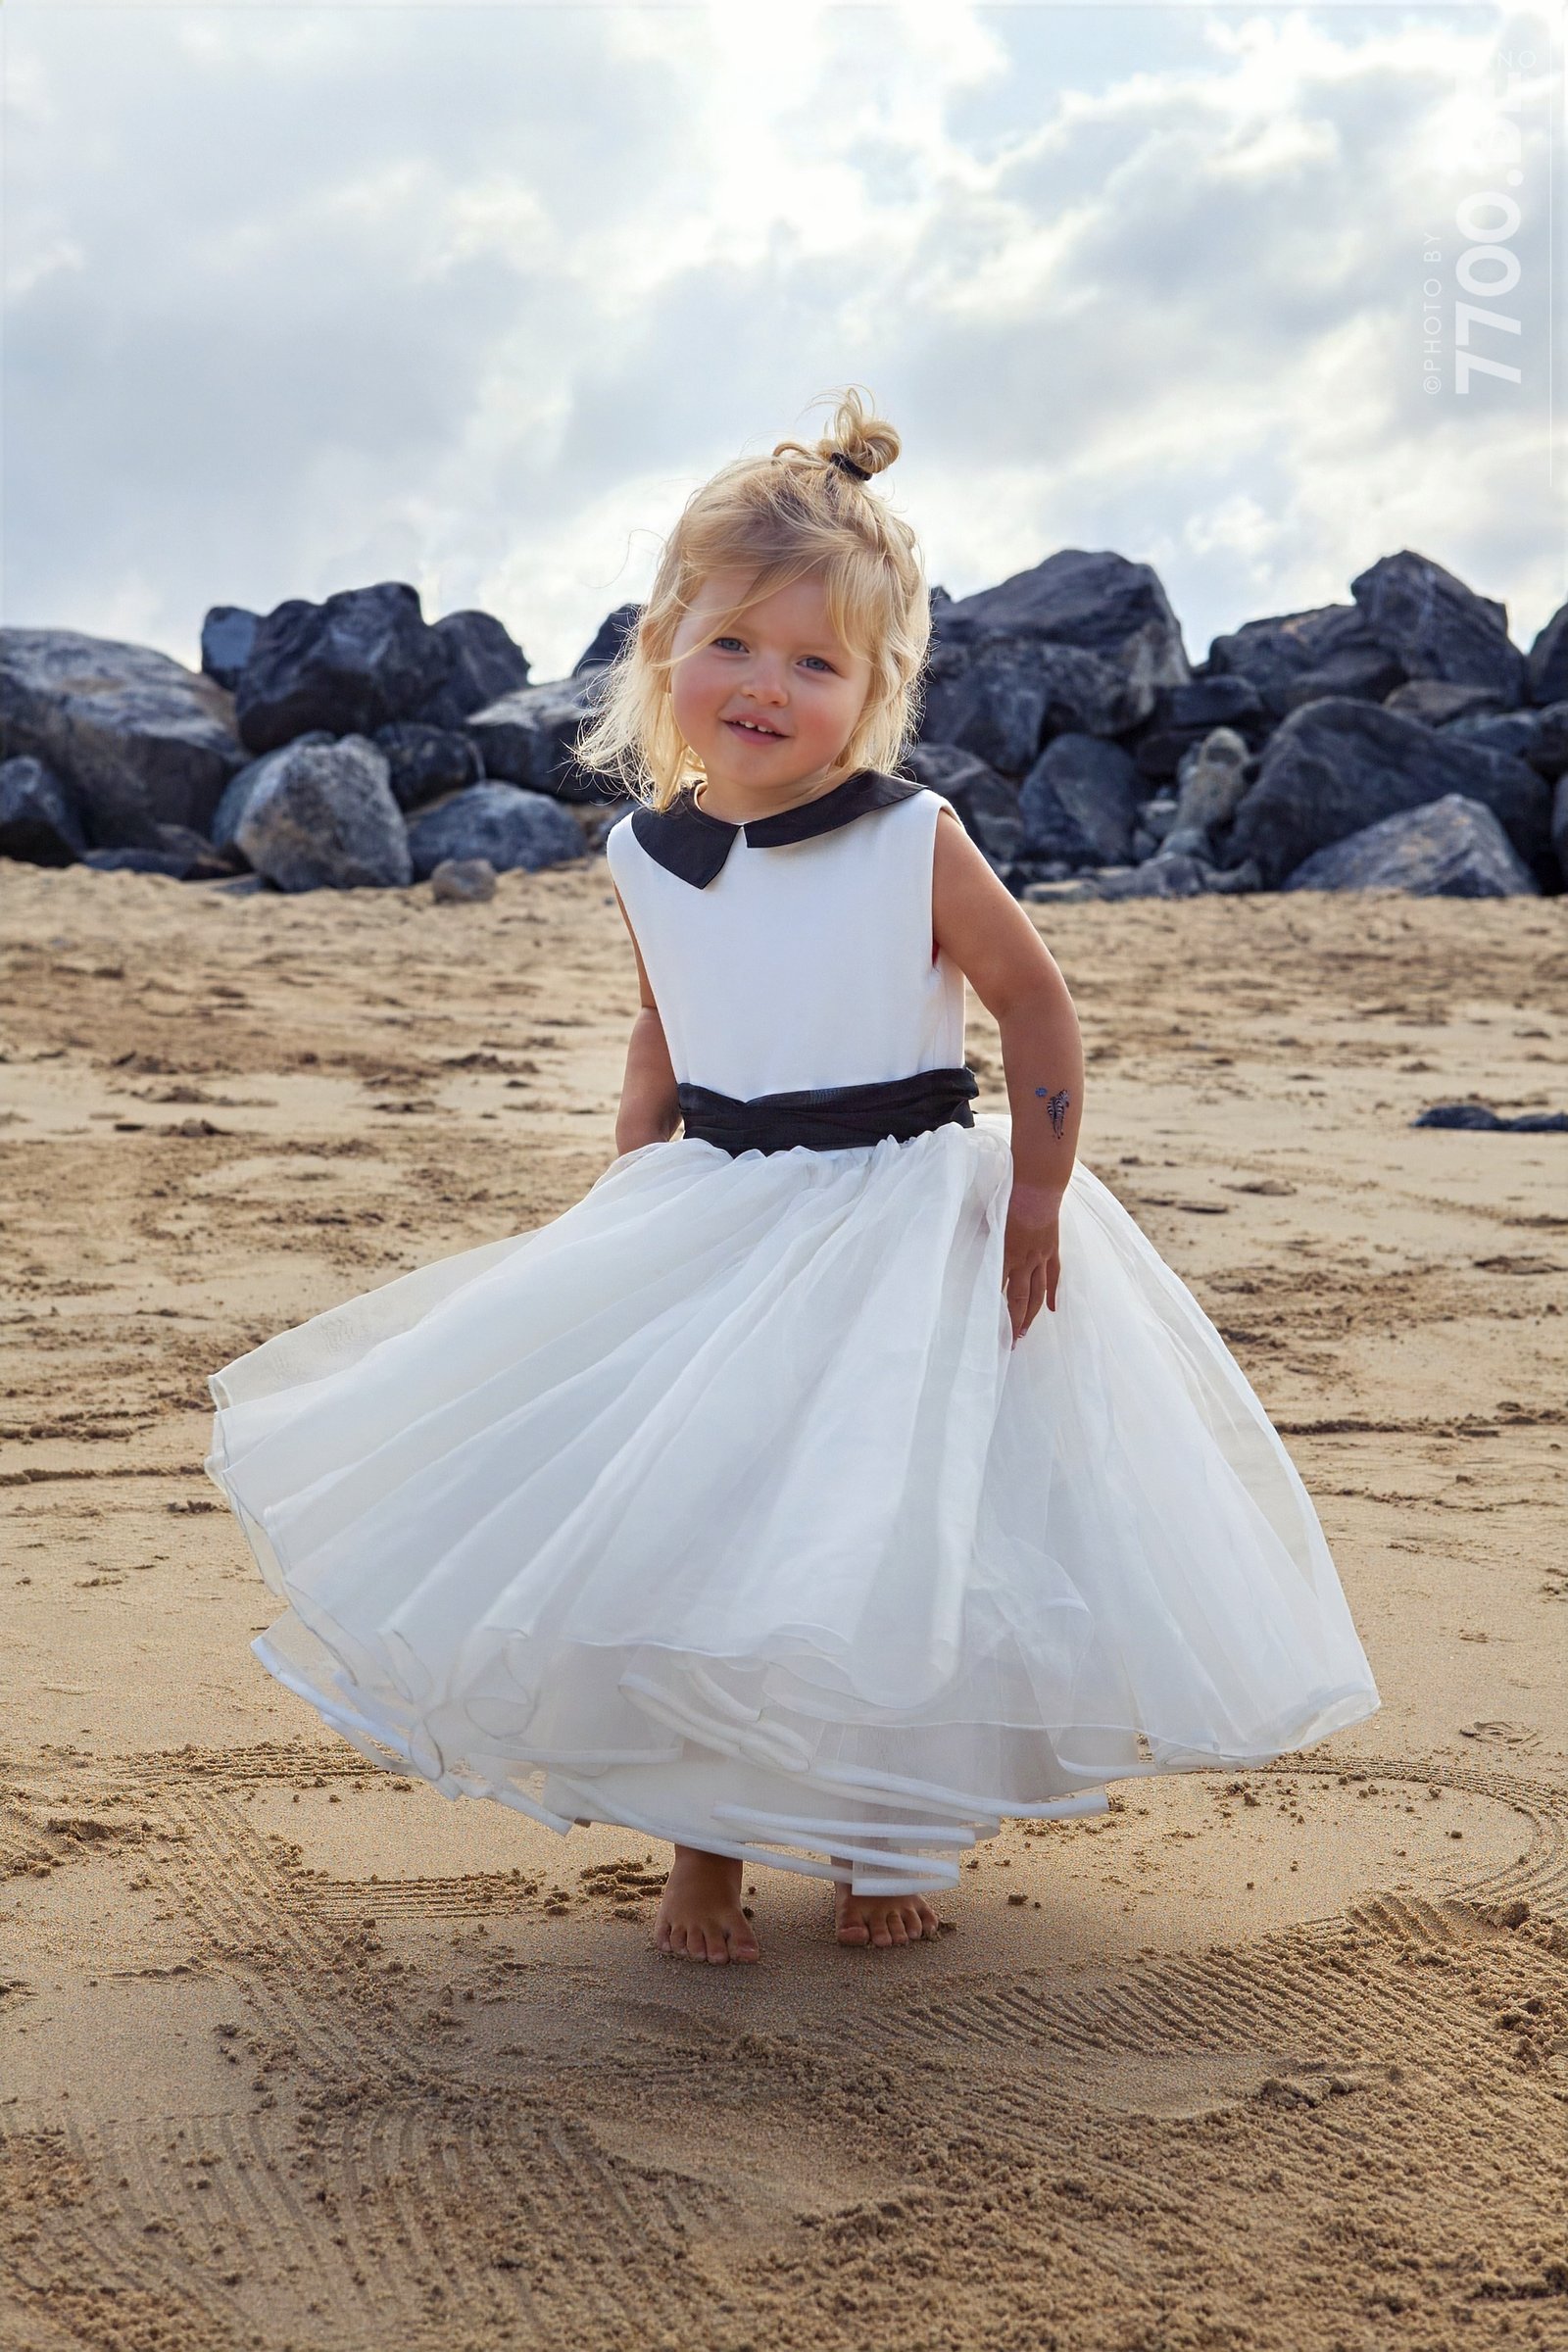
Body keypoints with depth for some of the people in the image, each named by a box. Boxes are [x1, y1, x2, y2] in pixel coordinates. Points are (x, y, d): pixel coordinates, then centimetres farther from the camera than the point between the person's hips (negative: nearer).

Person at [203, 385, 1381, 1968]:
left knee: (894, 1551, 2)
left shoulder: (913, 844, -14)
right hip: (711, 1231, 4)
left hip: (905, 1231, -4)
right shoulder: (648, 858, 0)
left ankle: (887, 1843, 25)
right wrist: (625, 1193, 7)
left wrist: (1035, 1203, -11)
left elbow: (1035, 1009, -7)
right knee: (679, 1543, 4)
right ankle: (700, 1843, 23)